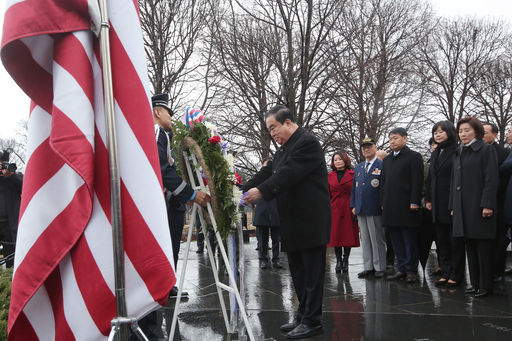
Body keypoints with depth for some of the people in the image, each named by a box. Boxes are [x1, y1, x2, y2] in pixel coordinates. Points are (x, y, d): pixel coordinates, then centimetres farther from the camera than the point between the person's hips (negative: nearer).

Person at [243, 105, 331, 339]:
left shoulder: (307, 143, -13)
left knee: (312, 273, -1)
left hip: (311, 222, -10)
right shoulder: (283, 151, 17)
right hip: (293, 224, 10)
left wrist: (261, 191, -29)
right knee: (297, 272, 15)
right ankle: (303, 317, 26)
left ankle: (312, 322, 8)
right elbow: (267, 174, 11)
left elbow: (289, 173, -24)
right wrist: (243, 192, -1)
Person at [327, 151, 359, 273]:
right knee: (335, 235, 1)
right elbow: (327, 194, 9)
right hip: (334, 210, 2)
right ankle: (338, 261, 12)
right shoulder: (329, 176, 9)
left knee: (348, 234, 1)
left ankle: (345, 261, 13)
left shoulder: (353, 174, 3)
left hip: (348, 210, -1)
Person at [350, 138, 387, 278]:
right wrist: (353, 205, 13)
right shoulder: (358, 168, 17)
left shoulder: (382, 165, -3)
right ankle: (368, 267, 17)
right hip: (361, 210, 6)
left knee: (377, 239, 0)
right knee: (365, 239, 10)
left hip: (375, 209, -6)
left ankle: (380, 267, 8)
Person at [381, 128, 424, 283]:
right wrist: (383, 202, 13)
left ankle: (411, 270, 7)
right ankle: (401, 269, 17)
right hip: (390, 208, 7)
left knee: (410, 240, 0)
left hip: (406, 206, -6)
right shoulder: (387, 160, 18)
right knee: (396, 240, 10)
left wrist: (414, 203, -14)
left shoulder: (413, 157, -2)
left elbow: (417, 181, -8)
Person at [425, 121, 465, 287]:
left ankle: (456, 274, 8)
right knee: (441, 240, 10)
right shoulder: (435, 154, 16)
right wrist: (428, 199, 10)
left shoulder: (457, 152, -8)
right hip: (437, 204, 8)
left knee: (455, 240, 0)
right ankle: (445, 272, 18)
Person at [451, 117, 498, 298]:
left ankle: (486, 285, 6)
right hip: (463, 208, 7)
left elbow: (491, 179, -10)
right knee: (470, 247, 10)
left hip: (479, 207, -7)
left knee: (483, 247, -2)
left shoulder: (486, 150, -3)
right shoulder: (459, 154, 17)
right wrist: (453, 206, 15)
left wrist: (487, 205, -17)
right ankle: (475, 283, 18)